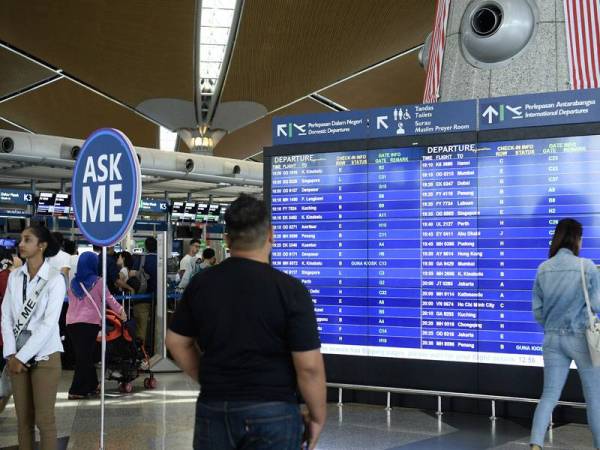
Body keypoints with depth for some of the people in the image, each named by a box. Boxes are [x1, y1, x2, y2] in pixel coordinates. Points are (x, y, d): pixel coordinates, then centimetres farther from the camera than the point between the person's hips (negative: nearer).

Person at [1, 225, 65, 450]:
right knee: (23, 417, 10)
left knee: (44, 419, 0)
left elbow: (49, 324, -14)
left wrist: (22, 357, -14)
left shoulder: (55, 279, -9)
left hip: (44, 356, -4)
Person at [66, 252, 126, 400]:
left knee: (83, 355, 12)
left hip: (71, 322, 5)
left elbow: (71, 301, 17)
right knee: (85, 356, 0)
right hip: (90, 322, -5)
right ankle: (76, 391, -2)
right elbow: (109, 299, 3)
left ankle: (91, 386, 21)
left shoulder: (73, 283, 7)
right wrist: (121, 311, 17)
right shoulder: (97, 282, -4)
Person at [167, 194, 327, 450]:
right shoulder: (289, 290, -13)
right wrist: (317, 416, -1)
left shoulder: (200, 284, 0)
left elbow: (177, 343, 9)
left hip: (213, 409, 4)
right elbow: (309, 366, -14)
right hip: (271, 411, -3)